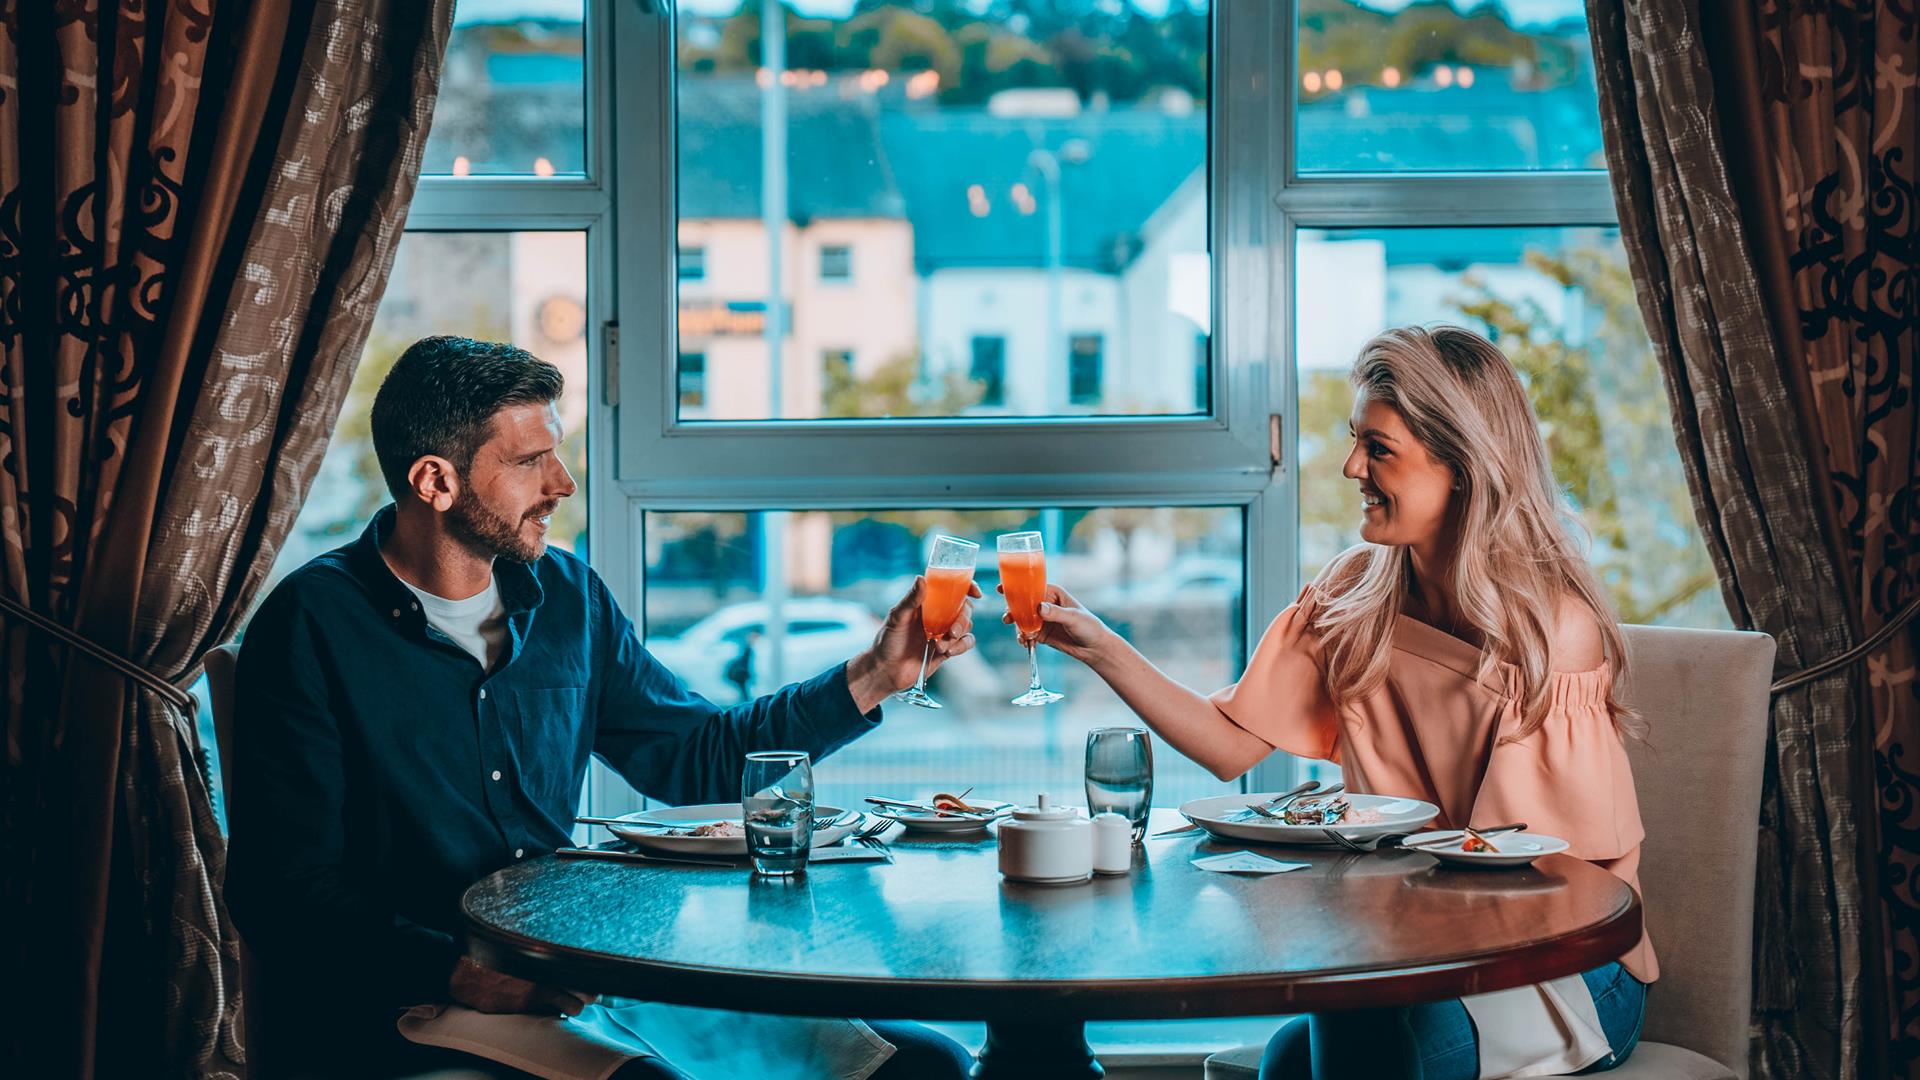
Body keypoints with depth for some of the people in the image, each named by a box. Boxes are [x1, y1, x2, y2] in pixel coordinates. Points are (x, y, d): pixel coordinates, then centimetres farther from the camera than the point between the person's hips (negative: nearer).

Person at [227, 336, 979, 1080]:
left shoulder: (568, 598, 12)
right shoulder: (314, 625, -6)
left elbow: (700, 758, 25)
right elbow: (283, 895, -10)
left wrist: (875, 676, 17)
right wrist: (463, 974, -24)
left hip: (574, 980, 6)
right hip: (397, 1004, -6)